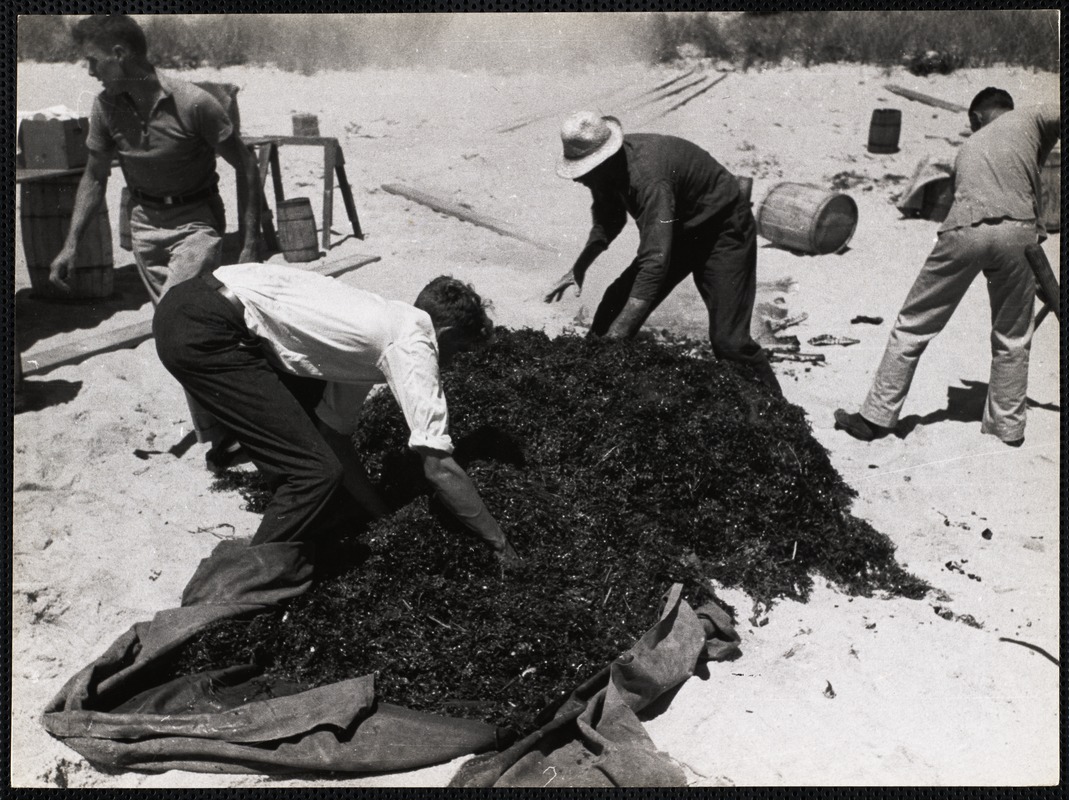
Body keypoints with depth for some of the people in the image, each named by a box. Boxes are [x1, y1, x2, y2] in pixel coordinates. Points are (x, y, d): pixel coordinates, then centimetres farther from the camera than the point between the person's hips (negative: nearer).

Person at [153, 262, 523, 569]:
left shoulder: (381, 323, 19)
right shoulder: (413, 346, -6)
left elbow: (335, 436, 21)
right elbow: (439, 467, -10)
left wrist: (387, 520, 22)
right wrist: (499, 543, 1)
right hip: (201, 333, -10)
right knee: (317, 471, -8)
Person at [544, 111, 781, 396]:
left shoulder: (647, 176, -38)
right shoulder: (606, 166, -10)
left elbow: (655, 261, -45)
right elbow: (608, 221, 11)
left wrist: (614, 338, -48)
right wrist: (579, 268, -5)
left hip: (722, 229, -8)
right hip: (677, 228, 8)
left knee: (727, 339, -18)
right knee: (618, 302, 0)